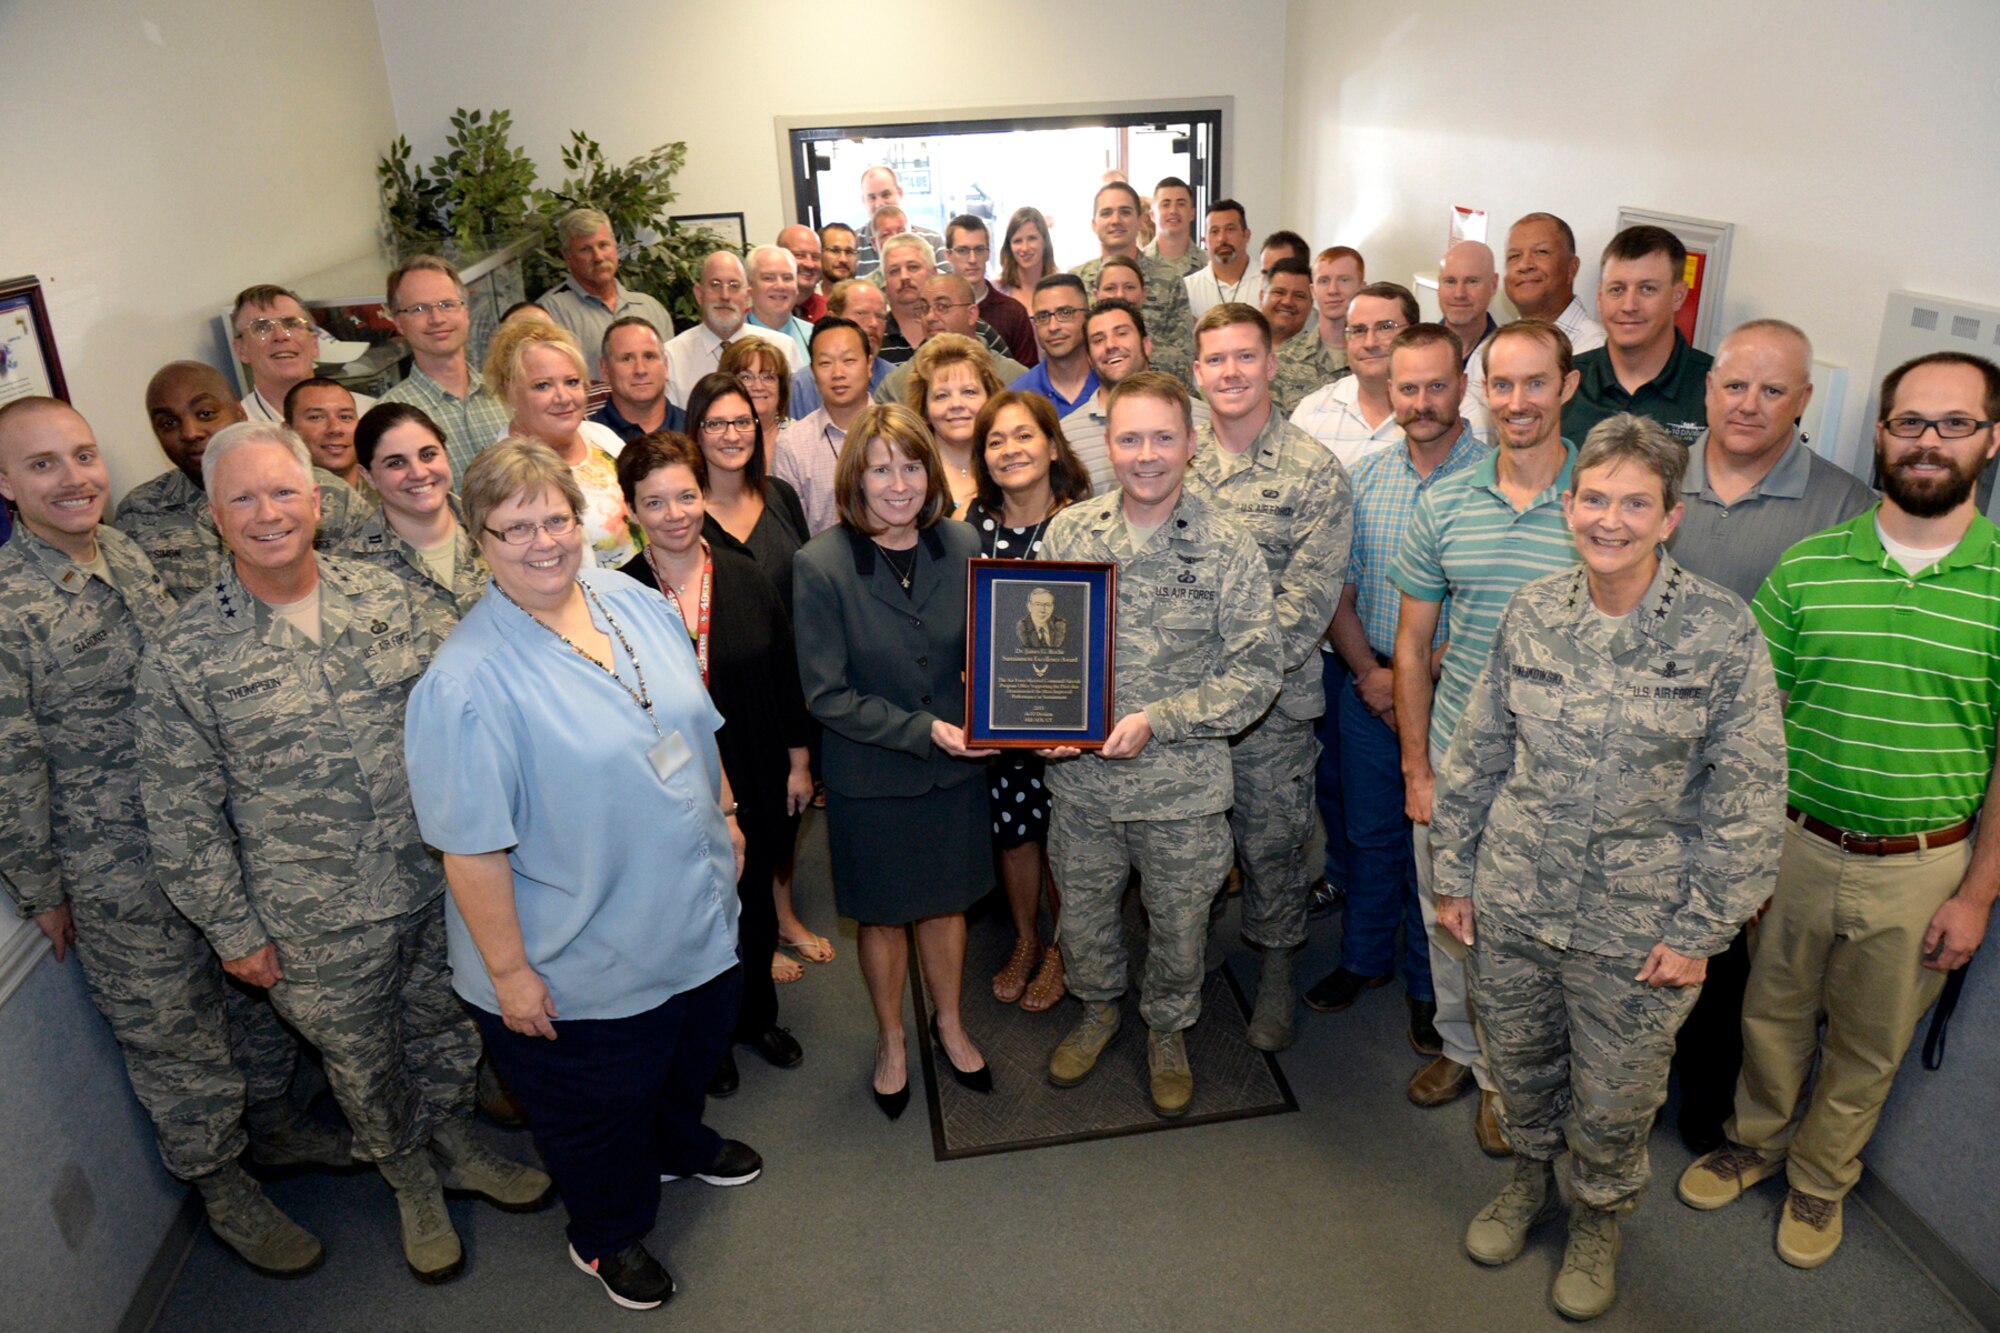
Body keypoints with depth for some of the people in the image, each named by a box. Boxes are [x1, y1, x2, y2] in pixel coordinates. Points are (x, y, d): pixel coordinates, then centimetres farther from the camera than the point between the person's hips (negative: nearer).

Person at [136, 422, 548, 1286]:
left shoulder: (383, 598, -2)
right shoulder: (183, 659, -11)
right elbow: (183, 817, -6)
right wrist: (232, 931, -4)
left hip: (436, 883, 3)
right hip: (319, 924, -2)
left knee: (444, 1030, 22)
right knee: (363, 1063, 18)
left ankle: (456, 1146, 49)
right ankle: (411, 1181, 44)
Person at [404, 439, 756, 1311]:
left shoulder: (636, 603, -4)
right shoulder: (467, 680, -25)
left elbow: (693, 726, 9)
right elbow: (471, 846, -22)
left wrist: (724, 816, 12)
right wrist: (509, 969, -19)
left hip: (697, 913, 6)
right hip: (582, 963, -6)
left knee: (691, 1054, 30)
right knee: (598, 1107, 19)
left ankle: (679, 1144, 61)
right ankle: (609, 1233, 47)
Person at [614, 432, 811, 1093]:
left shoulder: (746, 575, -5)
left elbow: (786, 675, 1)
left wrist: (797, 763, 2)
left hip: (758, 783, 3)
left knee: (755, 902, 21)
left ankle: (758, 1017, 46)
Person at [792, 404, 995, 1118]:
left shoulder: (962, 545, -7)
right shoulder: (820, 565, -17)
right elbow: (826, 694, -15)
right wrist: (922, 730, -22)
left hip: (955, 766, 3)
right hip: (870, 777, -3)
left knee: (947, 901, 20)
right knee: (884, 917, 16)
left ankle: (950, 1025, 46)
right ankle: (890, 1043, 42)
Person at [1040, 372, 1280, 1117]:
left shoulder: (1228, 548, -12)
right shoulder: (1069, 531, -4)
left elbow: (1255, 673, -12)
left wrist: (1158, 721, -21)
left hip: (1183, 787, -2)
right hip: (1080, 779, 2)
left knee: (1178, 923, 18)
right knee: (1082, 911, 21)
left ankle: (1168, 1029, 47)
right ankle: (1098, 1007, 51)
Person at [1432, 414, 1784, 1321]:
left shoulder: (1722, 632, -13)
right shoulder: (1533, 611, -4)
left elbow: (1747, 800, -9)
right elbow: (1477, 753, 4)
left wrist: (1700, 931, -8)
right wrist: (1452, 873, 6)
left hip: (1636, 927, -2)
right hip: (1511, 903, 3)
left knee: (1613, 1100, 16)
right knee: (1518, 1066, 22)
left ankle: (1599, 1219, 46)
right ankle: (1531, 1178, 51)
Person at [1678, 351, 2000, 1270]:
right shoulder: (1807, 567, -5)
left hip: (1923, 867, 0)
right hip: (1796, 848, 1)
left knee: (1869, 1046, 18)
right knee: (1772, 1014, 20)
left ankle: (1821, 1176, 43)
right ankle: (1756, 1140, 45)